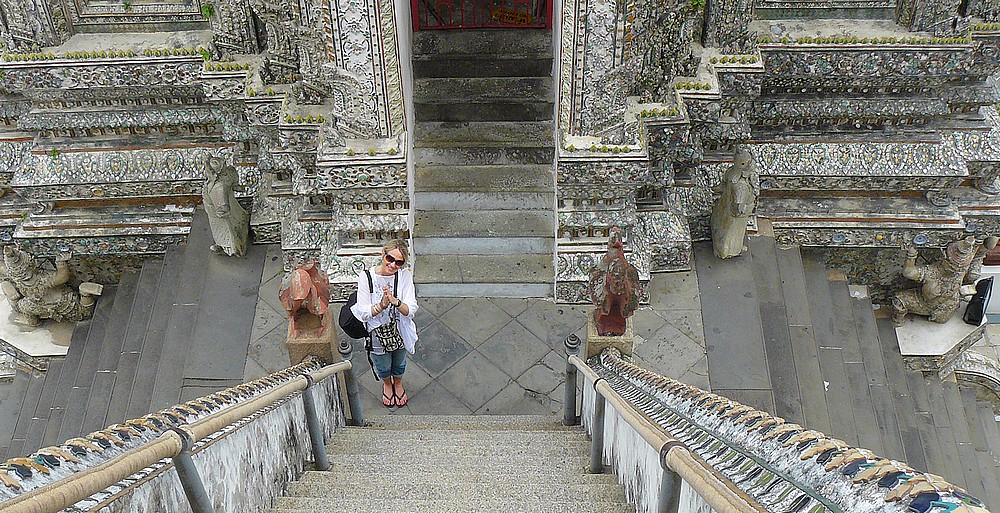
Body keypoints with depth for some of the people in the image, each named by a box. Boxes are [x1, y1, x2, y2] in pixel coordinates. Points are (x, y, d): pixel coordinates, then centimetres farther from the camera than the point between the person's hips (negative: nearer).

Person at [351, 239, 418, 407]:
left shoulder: (405, 275, -20)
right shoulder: (366, 277, -23)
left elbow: (411, 310, -23)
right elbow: (363, 314, -22)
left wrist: (395, 301, -42)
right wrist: (381, 306, -40)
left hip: (400, 331, 1)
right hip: (377, 333, -1)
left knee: (399, 363, 29)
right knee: (383, 367, 25)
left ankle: (398, 384, 62)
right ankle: (387, 385, 60)